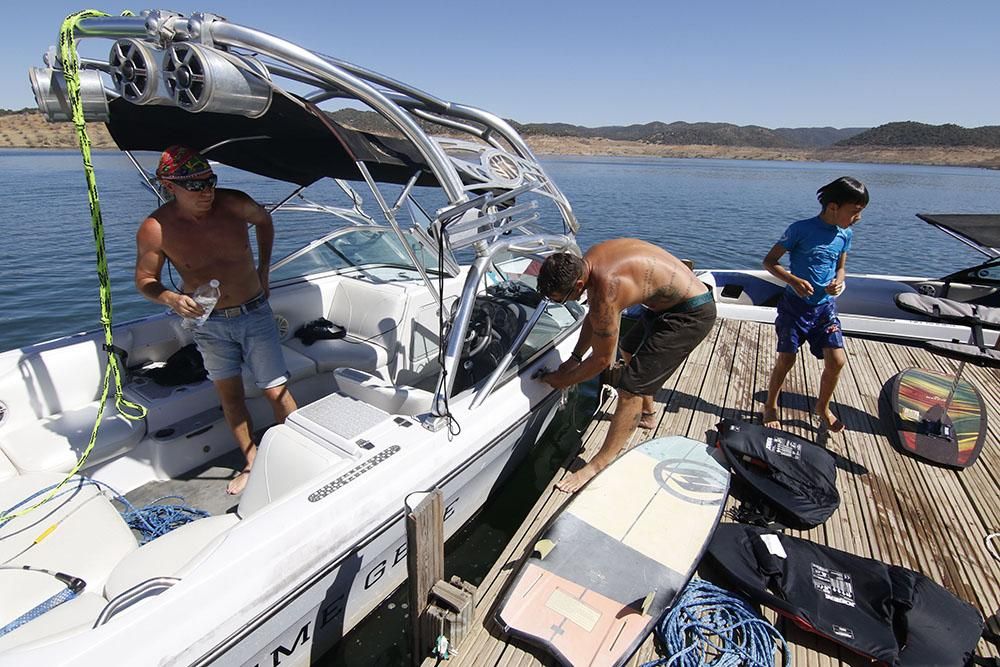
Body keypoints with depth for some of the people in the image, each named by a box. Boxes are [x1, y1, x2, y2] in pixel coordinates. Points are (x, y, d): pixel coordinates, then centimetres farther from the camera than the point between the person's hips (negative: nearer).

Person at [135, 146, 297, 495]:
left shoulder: (234, 204, -14)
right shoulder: (155, 230, -14)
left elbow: (264, 220, 9)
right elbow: (145, 281, -2)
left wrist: (263, 270, 8)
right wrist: (170, 297, -24)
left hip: (255, 312, -1)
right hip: (209, 322, 1)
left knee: (277, 391, -2)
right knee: (230, 395, 10)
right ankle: (252, 463, 26)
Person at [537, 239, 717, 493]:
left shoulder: (606, 291, -33)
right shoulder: (590, 260, -6)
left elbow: (602, 359, -20)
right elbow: (594, 316, 9)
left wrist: (564, 381, -6)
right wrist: (574, 358, 8)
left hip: (691, 314, -10)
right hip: (671, 300, 10)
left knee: (630, 387, -11)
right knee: (630, 349, 30)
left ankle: (599, 466, 0)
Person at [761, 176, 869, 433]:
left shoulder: (845, 234, 3)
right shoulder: (801, 229, -14)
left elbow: (840, 267, 16)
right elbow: (769, 261, -10)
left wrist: (839, 282, -7)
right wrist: (793, 280, -25)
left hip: (825, 307, 5)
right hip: (795, 305, -4)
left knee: (837, 362, -2)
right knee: (786, 360, 1)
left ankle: (823, 408, 23)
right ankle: (770, 406, 24)